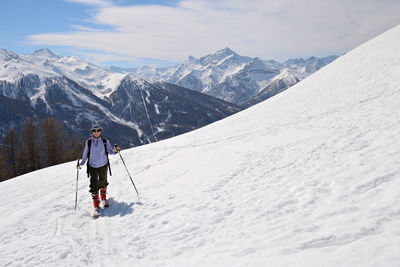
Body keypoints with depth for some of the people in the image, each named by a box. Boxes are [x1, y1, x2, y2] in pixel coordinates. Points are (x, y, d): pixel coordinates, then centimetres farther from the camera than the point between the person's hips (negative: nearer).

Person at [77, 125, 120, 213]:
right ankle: (96, 205, 1)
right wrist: (81, 163, 0)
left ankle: (103, 198, 40)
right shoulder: (88, 142, -2)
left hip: (103, 165, 1)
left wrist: (115, 150, -24)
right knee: (94, 185, -8)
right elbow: (85, 154, 7)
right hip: (92, 166, -1)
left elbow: (110, 151, -3)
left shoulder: (105, 141, -3)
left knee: (103, 182, 15)